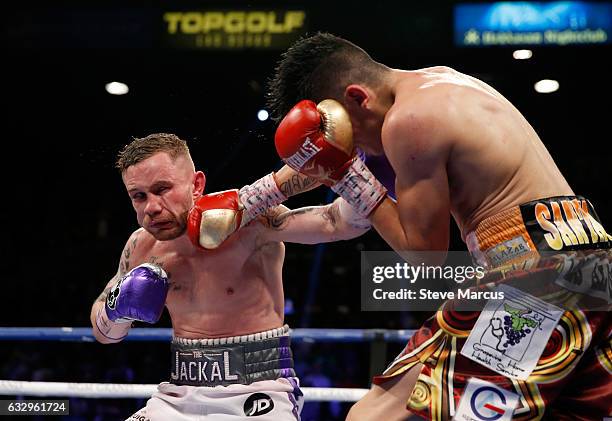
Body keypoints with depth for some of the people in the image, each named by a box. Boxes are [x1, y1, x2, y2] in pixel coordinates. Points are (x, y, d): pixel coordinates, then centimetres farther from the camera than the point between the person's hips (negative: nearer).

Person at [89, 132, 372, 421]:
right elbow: (104, 333, 17)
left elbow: (346, 222, -23)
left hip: (258, 394, -5)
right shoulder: (142, 246, 2)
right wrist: (117, 306, -4)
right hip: (180, 395, 5)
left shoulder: (249, 220, -14)